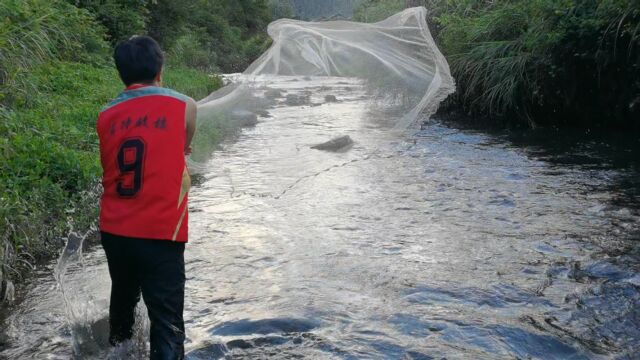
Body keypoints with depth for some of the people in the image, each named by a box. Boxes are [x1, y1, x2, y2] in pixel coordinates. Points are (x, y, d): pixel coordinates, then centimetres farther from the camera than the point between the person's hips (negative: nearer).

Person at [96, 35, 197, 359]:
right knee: (167, 321, -2)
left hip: (113, 231, 6)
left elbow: (110, 166, 14)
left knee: (122, 300, 27)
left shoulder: (106, 116, 6)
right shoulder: (183, 106, -3)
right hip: (160, 234, -5)